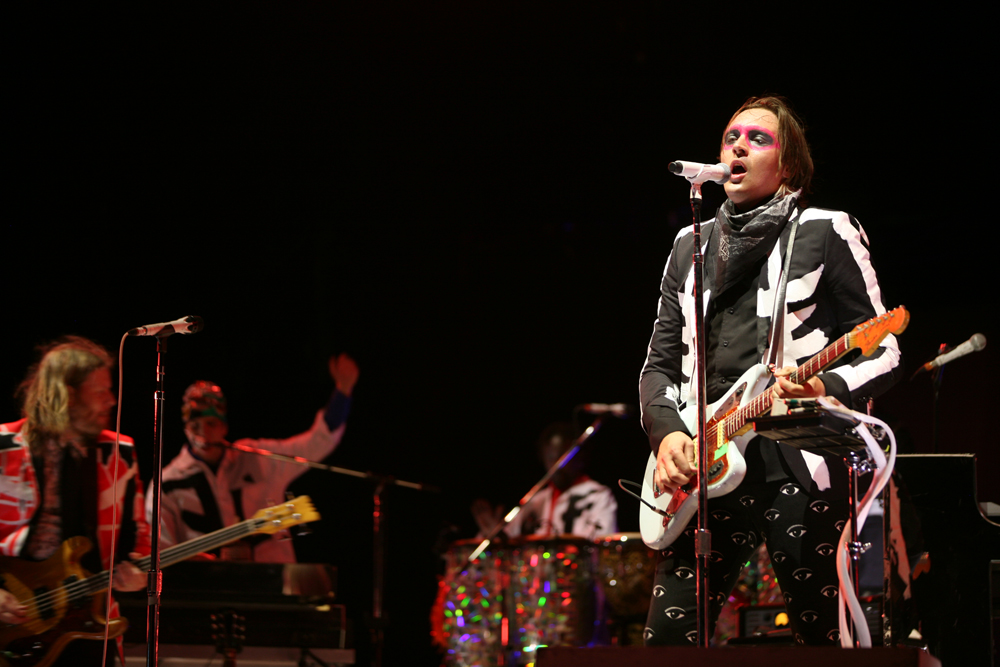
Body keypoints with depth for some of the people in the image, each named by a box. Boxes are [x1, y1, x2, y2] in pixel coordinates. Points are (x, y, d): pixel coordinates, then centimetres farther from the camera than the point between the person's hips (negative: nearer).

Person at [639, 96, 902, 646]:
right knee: (669, 637, -2)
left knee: (822, 638, -5)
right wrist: (666, 431, 0)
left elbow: (883, 353, 2)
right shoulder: (690, 246, 20)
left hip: (799, 461, -4)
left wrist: (828, 389, -19)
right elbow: (660, 365, 21)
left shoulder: (825, 233, 5)